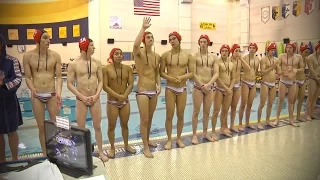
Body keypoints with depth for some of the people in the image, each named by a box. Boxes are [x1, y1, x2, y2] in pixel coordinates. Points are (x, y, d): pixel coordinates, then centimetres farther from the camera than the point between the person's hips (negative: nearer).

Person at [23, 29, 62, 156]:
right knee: (41, 126, 9)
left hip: (52, 94, 0)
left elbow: (59, 76, -4)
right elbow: (28, 77, 0)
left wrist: (58, 93, -18)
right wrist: (32, 89, -19)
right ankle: (45, 154, 23)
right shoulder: (28, 56, -2)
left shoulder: (55, 55, -3)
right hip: (37, 96, 0)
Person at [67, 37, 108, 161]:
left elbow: (100, 81, 3)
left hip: (95, 99, 2)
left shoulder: (97, 63, 1)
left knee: (97, 126, 10)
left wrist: (96, 95, -10)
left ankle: (100, 151, 24)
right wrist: (82, 97, -13)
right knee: (81, 128, 8)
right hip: (81, 100, -2)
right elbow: (69, 84, -7)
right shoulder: (74, 64, -8)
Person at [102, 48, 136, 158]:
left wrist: (124, 96, -19)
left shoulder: (127, 68, 0)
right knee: (111, 126, 6)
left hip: (125, 101, 3)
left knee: (125, 124, 15)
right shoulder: (106, 69, -9)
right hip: (112, 102, -3)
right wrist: (118, 96, -19)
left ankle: (126, 145, 32)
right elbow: (105, 87, -13)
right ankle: (112, 148, 22)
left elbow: (131, 84, -4)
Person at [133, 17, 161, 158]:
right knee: (144, 120, -2)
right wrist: (143, 28, -29)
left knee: (150, 118, 18)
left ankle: (147, 140, 38)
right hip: (142, 91, -6)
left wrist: (159, 85, 0)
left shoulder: (157, 56, 8)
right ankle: (145, 148, 11)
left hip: (153, 91, 6)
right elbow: (135, 45, -33)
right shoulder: (139, 53, -9)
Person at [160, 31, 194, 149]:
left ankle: (179, 138, 27)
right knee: (169, 115, 1)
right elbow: (161, 72, -3)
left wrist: (181, 77, -18)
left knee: (180, 115, 10)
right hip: (170, 88, -1)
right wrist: (170, 78, -20)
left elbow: (192, 73, -1)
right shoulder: (166, 55, -3)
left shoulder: (188, 55, -1)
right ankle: (169, 140, 18)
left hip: (182, 89, 1)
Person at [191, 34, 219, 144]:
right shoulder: (195, 56, -4)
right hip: (198, 87, -3)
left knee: (207, 112, 12)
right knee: (196, 112, 1)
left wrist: (208, 84, -14)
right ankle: (194, 135, 12)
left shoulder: (214, 57, 6)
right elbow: (193, 73, -11)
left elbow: (216, 74, 0)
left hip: (210, 87, 4)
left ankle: (205, 133, 26)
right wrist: (202, 85, -13)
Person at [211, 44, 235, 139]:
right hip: (219, 89, -6)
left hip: (229, 89, 6)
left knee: (225, 110, 14)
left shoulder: (232, 64, 10)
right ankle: (213, 132, 2)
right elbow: (217, 78, -15)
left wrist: (230, 88, -6)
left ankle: (223, 128, 29)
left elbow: (233, 78, 10)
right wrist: (226, 88, -15)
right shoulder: (218, 62, -8)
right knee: (216, 111, -5)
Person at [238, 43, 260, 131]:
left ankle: (247, 123, 25)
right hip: (245, 82, -5)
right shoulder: (244, 58, -9)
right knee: (243, 104, -1)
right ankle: (240, 124, 11)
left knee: (250, 104, 12)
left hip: (253, 83, 6)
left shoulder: (257, 59, 7)